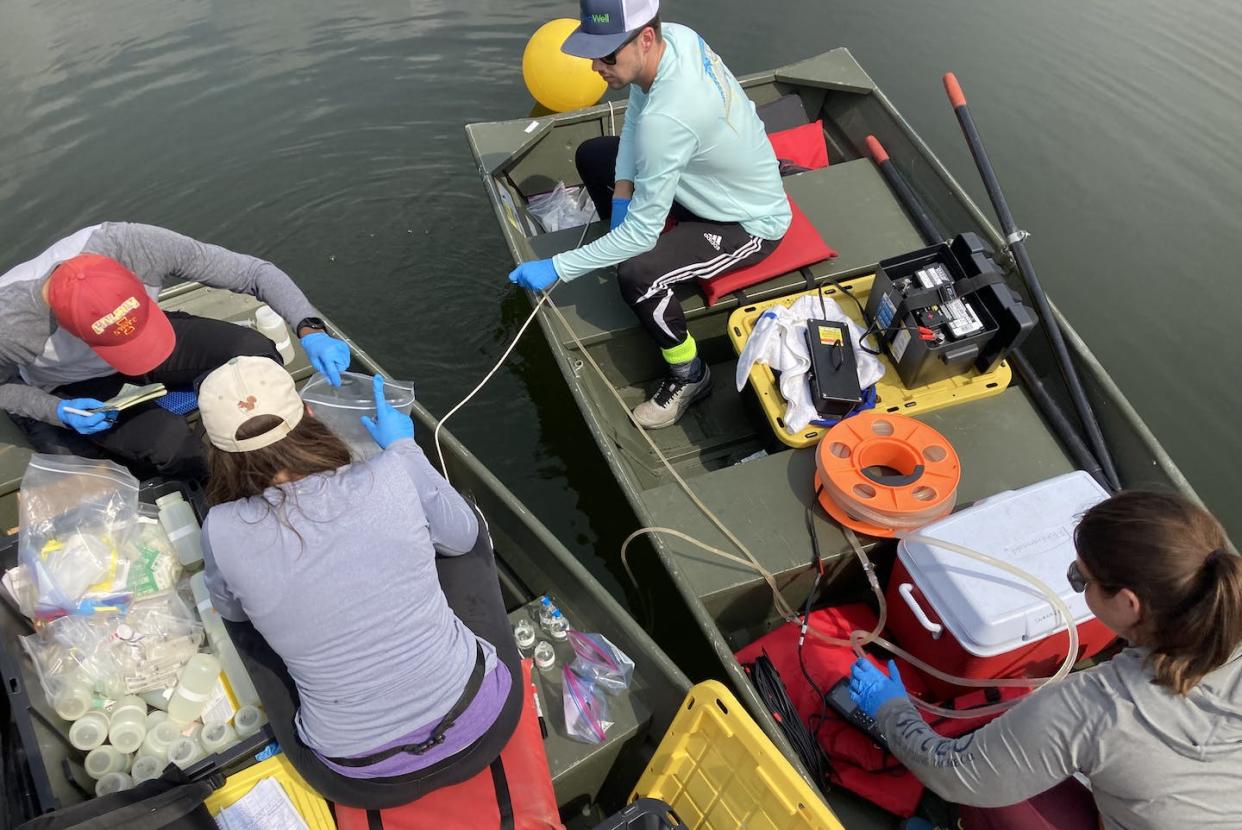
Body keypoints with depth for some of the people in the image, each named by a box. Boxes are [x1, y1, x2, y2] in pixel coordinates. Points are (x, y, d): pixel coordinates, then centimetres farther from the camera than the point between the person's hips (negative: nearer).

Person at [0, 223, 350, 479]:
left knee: (256, 353, -21)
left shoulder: (138, 245, -36)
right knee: (170, 444, -28)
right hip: (77, 388, -2)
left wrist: (310, 329, -42)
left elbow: (255, 271, -29)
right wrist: (58, 413, -25)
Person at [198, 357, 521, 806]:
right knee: (464, 521, 18)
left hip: (364, 781, 0)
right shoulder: (395, 472, -17)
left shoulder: (224, 531, -16)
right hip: (484, 723, 1)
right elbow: (463, 538, 6)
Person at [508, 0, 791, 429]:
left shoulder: (667, 118, -38)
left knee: (636, 275, -32)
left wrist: (555, 268, -26)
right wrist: (622, 192, -7)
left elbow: (642, 231, -33)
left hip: (750, 223, -9)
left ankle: (690, 375, -5)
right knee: (591, 156, 11)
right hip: (710, 181, 9)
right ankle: (623, 246, 32)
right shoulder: (675, 36, -15)